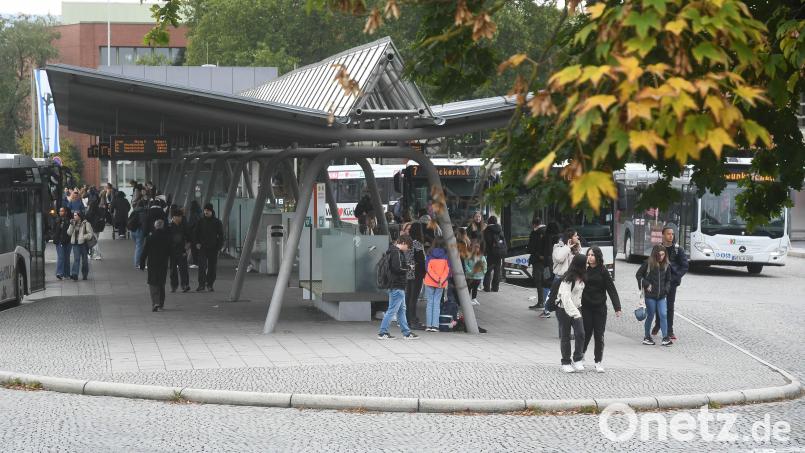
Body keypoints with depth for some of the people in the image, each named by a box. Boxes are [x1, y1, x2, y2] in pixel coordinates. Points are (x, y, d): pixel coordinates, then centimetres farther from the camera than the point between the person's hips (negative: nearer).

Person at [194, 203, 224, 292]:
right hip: (202, 247, 0)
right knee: (202, 266, -11)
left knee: (212, 267, 3)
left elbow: (221, 235, 6)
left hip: (213, 248, 0)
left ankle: (210, 285, 12)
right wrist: (196, 243, -2)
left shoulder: (217, 222, 4)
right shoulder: (200, 221, 8)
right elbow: (195, 233, 13)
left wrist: (218, 246, -4)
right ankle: (201, 284, -10)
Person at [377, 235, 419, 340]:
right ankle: (383, 332, -2)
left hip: (397, 286, 11)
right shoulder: (396, 252, -17)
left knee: (401, 310, 14)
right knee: (392, 310, -5)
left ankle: (406, 332, 20)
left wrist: (407, 266, 3)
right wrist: (407, 268, -8)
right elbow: (397, 269, -23)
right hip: (397, 286, -11)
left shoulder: (394, 251, 14)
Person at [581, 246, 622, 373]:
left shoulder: (603, 272, -5)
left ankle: (598, 361, 12)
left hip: (600, 307, -1)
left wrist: (617, 307, -13)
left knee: (599, 335, 3)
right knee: (586, 333, 3)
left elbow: (612, 290, -6)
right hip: (586, 307, 1)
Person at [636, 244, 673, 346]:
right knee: (650, 316, 5)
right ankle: (647, 337, 19)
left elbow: (668, 280, 16)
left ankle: (665, 338, -5)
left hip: (662, 296, 3)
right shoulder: (648, 263, -7)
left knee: (663, 315, -6)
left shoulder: (666, 265, 4)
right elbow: (638, 275, 0)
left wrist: (666, 289, -1)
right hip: (650, 295, -3)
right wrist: (647, 285, -8)